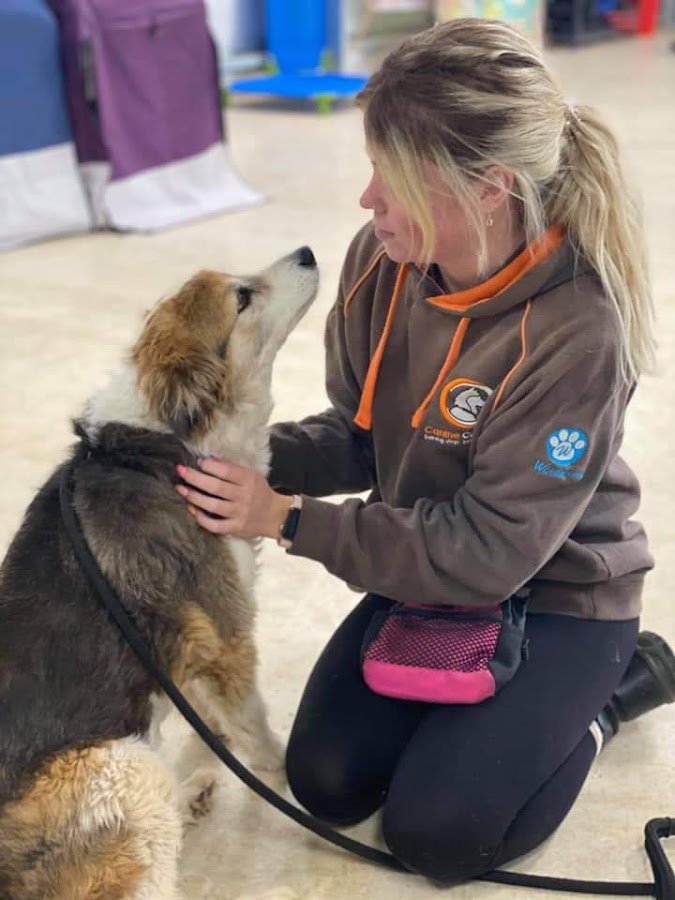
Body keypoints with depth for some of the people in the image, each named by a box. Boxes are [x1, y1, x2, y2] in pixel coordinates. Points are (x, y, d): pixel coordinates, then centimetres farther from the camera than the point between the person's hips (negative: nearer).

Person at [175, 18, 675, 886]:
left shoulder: (576, 331, -33)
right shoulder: (383, 262, -15)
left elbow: (489, 552, -29)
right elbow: (360, 434, 0)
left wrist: (289, 518, -29)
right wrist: (262, 455, -21)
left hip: (554, 594, -5)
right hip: (428, 564, 6)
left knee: (435, 832, -10)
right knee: (326, 782, -1)